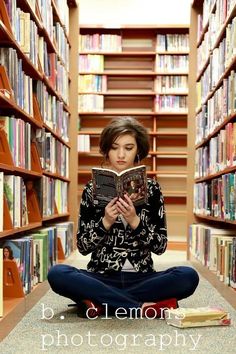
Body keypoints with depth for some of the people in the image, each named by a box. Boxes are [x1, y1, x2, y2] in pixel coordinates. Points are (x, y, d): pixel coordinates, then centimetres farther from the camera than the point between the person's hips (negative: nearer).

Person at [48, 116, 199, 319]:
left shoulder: (151, 188, 3)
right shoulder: (93, 188, 2)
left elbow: (160, 246, -3)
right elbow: (83, 247, -1)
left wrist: (135, 221, -19)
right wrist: (106, 222, -18)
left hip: (141, 278, 0)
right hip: (102, 278, 0)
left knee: (188, 276, -28)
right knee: (57, 274, -29)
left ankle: (101, 303, -20)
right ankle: (141, 307, -23)